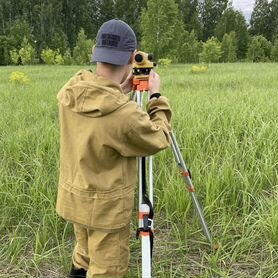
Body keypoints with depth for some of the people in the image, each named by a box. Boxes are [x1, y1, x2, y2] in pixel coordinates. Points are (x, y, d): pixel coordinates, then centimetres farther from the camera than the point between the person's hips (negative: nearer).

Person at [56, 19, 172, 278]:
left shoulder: (69, 92, -11)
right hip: (106, 205, -7)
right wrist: (156, 97, -3)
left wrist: (117, 92, 5)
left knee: (84, 256, 29)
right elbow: (159, 140, -12)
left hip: (73, 196, 7)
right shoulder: (125, 114, -33)